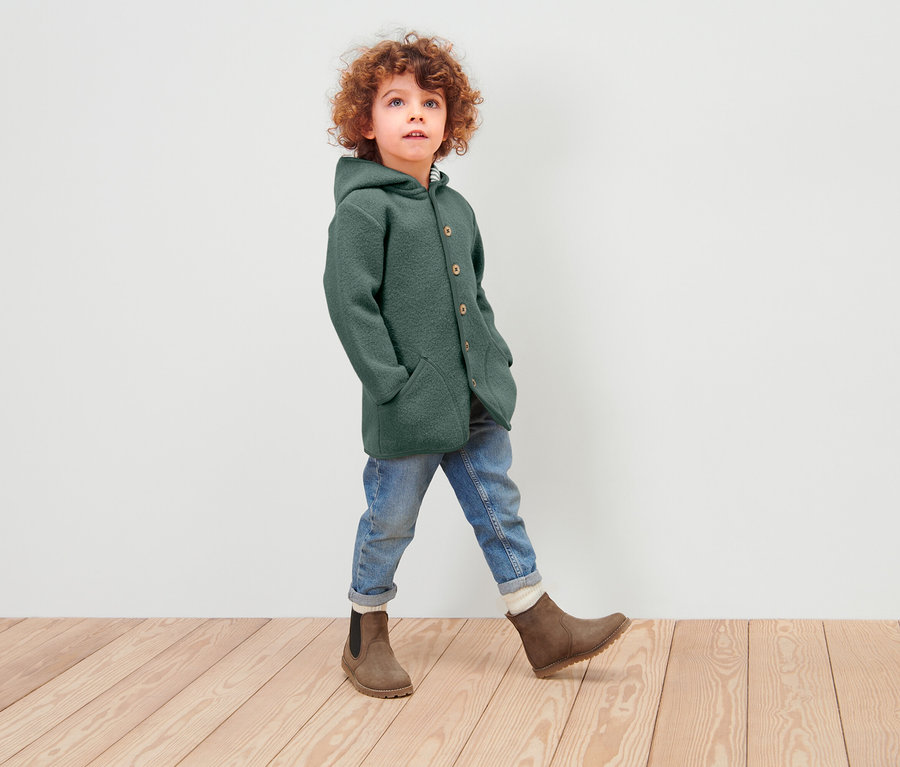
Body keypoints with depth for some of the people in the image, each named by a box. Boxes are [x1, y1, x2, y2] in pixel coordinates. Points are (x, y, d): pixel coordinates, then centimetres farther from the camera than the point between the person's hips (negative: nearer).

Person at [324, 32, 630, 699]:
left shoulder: (455, 208, 13)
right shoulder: (362, 209, -11)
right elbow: (350, 302, -16)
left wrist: (497, 354, 13)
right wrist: (391, 384, -18)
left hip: (475, 400, 7)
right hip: (408, 409, -7)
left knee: (499, 508, 12)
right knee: (390, 523, 7)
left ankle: (543, 629, 20)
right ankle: (367, 640, 26)